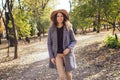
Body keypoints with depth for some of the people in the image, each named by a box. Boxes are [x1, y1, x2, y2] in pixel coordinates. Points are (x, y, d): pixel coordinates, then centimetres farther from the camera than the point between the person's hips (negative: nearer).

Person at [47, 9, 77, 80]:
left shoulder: (68, 28, -6)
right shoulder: (51, 29, -4)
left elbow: (74, 41, 1)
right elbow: (49, 44, 1)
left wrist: (68, 48, -18)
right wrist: (51, 57, -5)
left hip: (67, 54, 0)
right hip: (57, 55, 0)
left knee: (68, 73, 14)